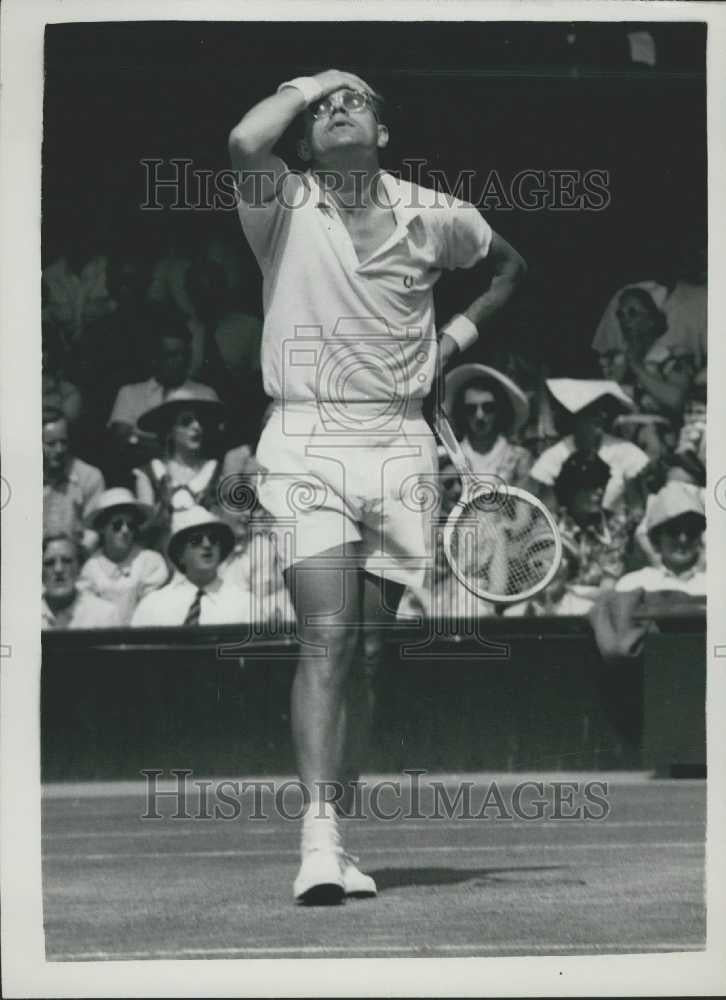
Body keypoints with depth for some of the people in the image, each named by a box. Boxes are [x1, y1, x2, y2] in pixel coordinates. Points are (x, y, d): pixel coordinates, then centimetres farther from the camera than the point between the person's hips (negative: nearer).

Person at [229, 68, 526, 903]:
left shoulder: (434, 216, 8)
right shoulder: (283, 208, 0)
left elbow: (509, 265, 27)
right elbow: (244, 143, -23)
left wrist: (457, 334, 12)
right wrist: (303, 87, -5)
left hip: (400, 449, 3)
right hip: (306, 445, -3)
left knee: (360, 652, 5)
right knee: (326, 636, -17)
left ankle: (332, 839, 10)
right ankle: (319, 839, -22)